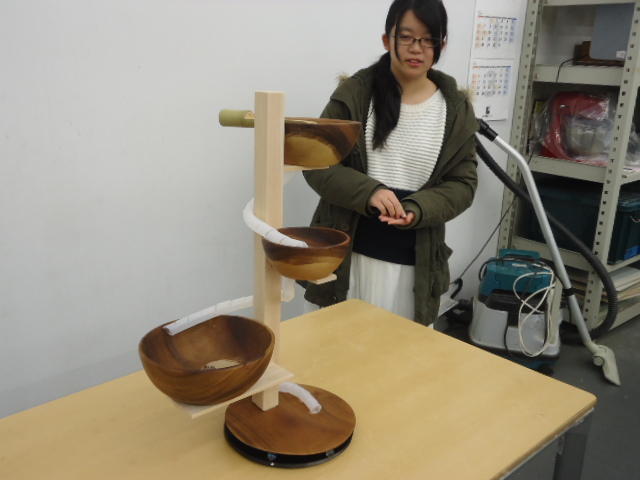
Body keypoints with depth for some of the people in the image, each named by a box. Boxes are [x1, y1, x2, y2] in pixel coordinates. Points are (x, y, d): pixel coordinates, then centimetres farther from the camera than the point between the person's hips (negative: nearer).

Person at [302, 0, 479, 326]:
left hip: (413, 262, 1)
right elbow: (316, 163, -4)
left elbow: (462, 183, 3)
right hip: (347, 253, -1)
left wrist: (417, 209, -17)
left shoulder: (456, 109, 3)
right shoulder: (354, 93, -2)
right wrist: (368, 192, -22)